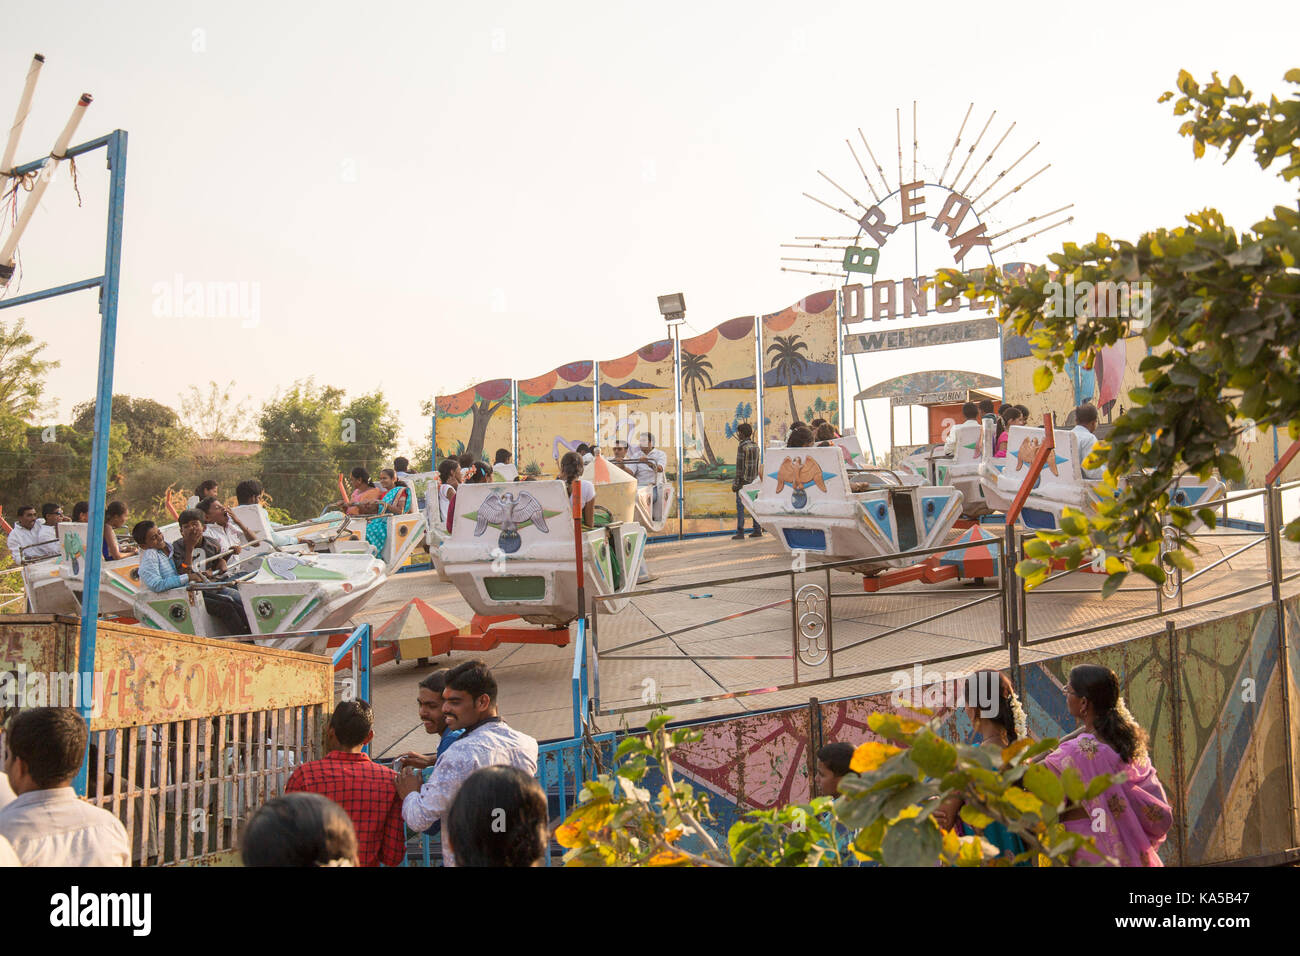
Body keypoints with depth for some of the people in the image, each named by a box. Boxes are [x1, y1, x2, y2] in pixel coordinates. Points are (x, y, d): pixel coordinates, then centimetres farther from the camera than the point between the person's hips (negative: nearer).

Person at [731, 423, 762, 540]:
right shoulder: (756, 446, 8)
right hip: (754, 479, 7)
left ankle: (740, 532, -6)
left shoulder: (742, 447, -14)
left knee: (740, 506, -4)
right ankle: (757, 529, 14)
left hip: (743, 479, -7)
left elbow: (740, 465, -15)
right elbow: (757, 463, 12)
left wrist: (736, 482, -12)